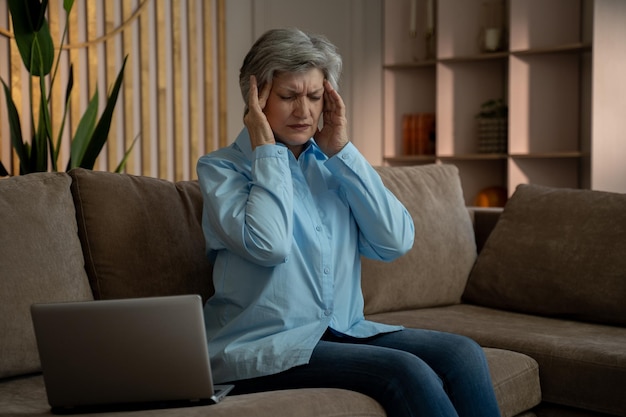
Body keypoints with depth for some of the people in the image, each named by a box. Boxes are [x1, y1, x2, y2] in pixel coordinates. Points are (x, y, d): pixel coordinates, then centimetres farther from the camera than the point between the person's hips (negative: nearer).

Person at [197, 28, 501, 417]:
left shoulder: (333, 164, 13)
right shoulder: (221, 167, 0)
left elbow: (396, 241, -2)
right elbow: (268, 245, -21)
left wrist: (342, 151, -2)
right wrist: (267, 150, -9)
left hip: (345, 332, 5)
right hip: (263, 347, -5)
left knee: (463, 353, -18)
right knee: (405, 371, -26)